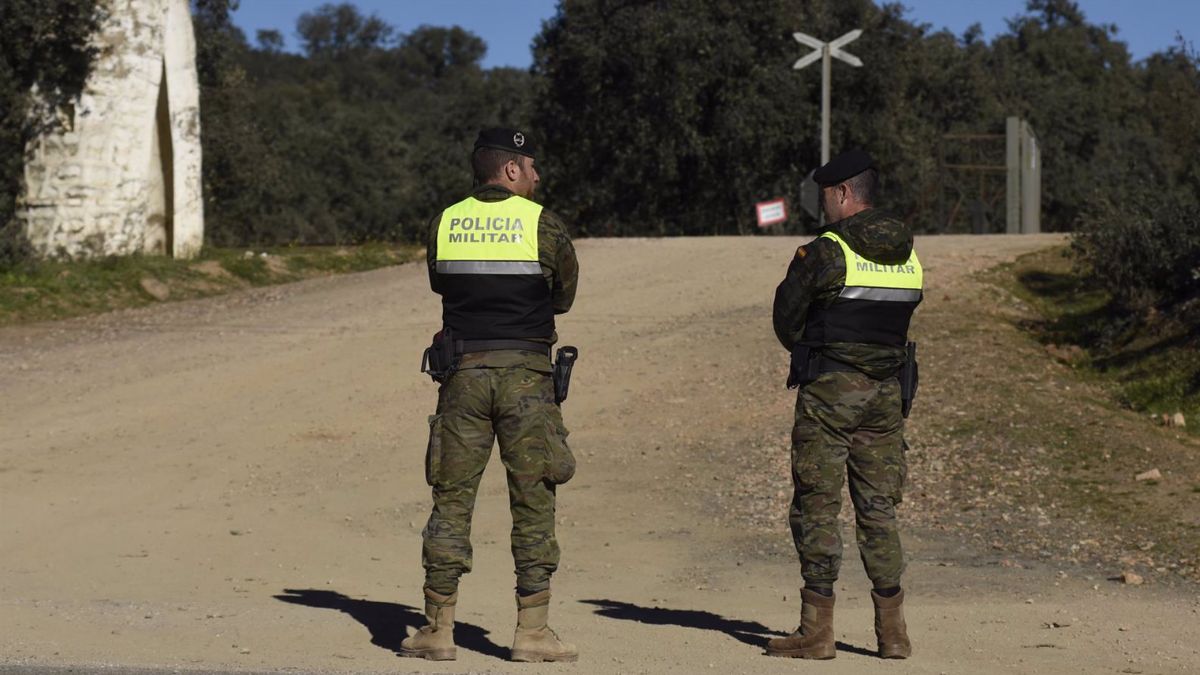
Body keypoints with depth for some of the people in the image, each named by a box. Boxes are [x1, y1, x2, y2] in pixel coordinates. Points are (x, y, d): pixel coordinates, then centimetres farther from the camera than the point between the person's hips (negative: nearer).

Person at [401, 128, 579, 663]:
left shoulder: (444, 223, 6)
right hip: (525, 375, -3)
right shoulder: (541, 223, -3)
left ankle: (438, 628, 7)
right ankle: (532, 630, 3)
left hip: (463, 371, 3)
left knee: (451, 498, 7)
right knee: (533, 500, 3)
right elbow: (564, 295, 9)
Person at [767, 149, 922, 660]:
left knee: (817, 507, 0)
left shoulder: (823, 254, -11)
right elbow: (896, 322, 13)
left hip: (829, 389, -6)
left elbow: (786, 323, -3)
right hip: (886, 393, 6)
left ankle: (817, 630, -1)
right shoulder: (908, 257, 8)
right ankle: (892, 631, 8)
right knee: (879, 508, 10)